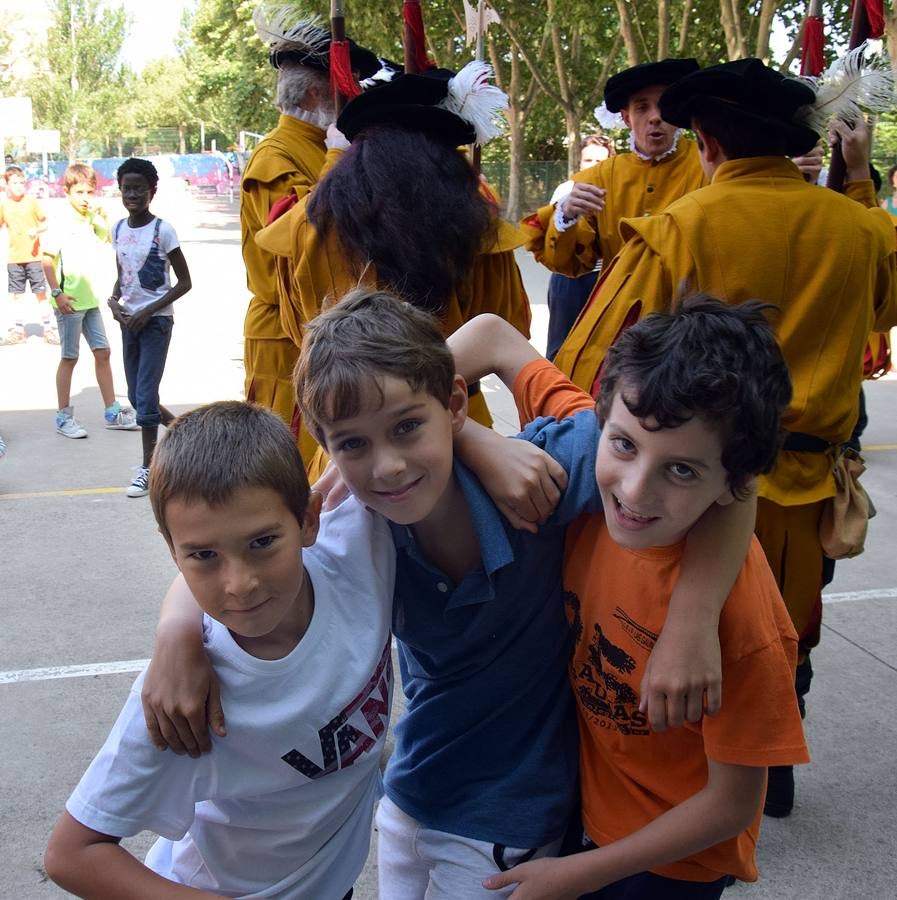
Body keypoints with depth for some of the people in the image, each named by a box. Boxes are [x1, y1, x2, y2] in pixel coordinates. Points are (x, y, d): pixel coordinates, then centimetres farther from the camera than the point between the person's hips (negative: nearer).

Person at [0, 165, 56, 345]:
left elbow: (44, 223, 0)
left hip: (34, 256, -3)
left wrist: (37, 230, -18)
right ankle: (19, 330, 20)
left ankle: (48, 328, 7)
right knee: (17, 294, 9)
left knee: (41, 292, -2)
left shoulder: (32, 202, -3)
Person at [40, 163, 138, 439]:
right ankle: (64, 417, 12)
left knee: (102, 352, 9)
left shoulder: (92, 220, 7)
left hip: (91, 300, 7)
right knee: (69, 357, 1)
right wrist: (57, 293, -19)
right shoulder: (62, 224, -12)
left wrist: (103, 218, 5)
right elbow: (47, 260, -13)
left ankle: (112, 412, 18)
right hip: (69, 302, -7)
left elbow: (108, 242, 22)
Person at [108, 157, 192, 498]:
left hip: (156, 320, -7)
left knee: (145, 396, -7)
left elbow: (184, 282, -9)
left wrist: (148, 312, -15)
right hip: (129, 320, 7)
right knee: (137, 396, 12)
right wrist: (114, 300, -4)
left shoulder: (162, 231, -10)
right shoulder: (118, 230, 7)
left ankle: (148, 467, 3)